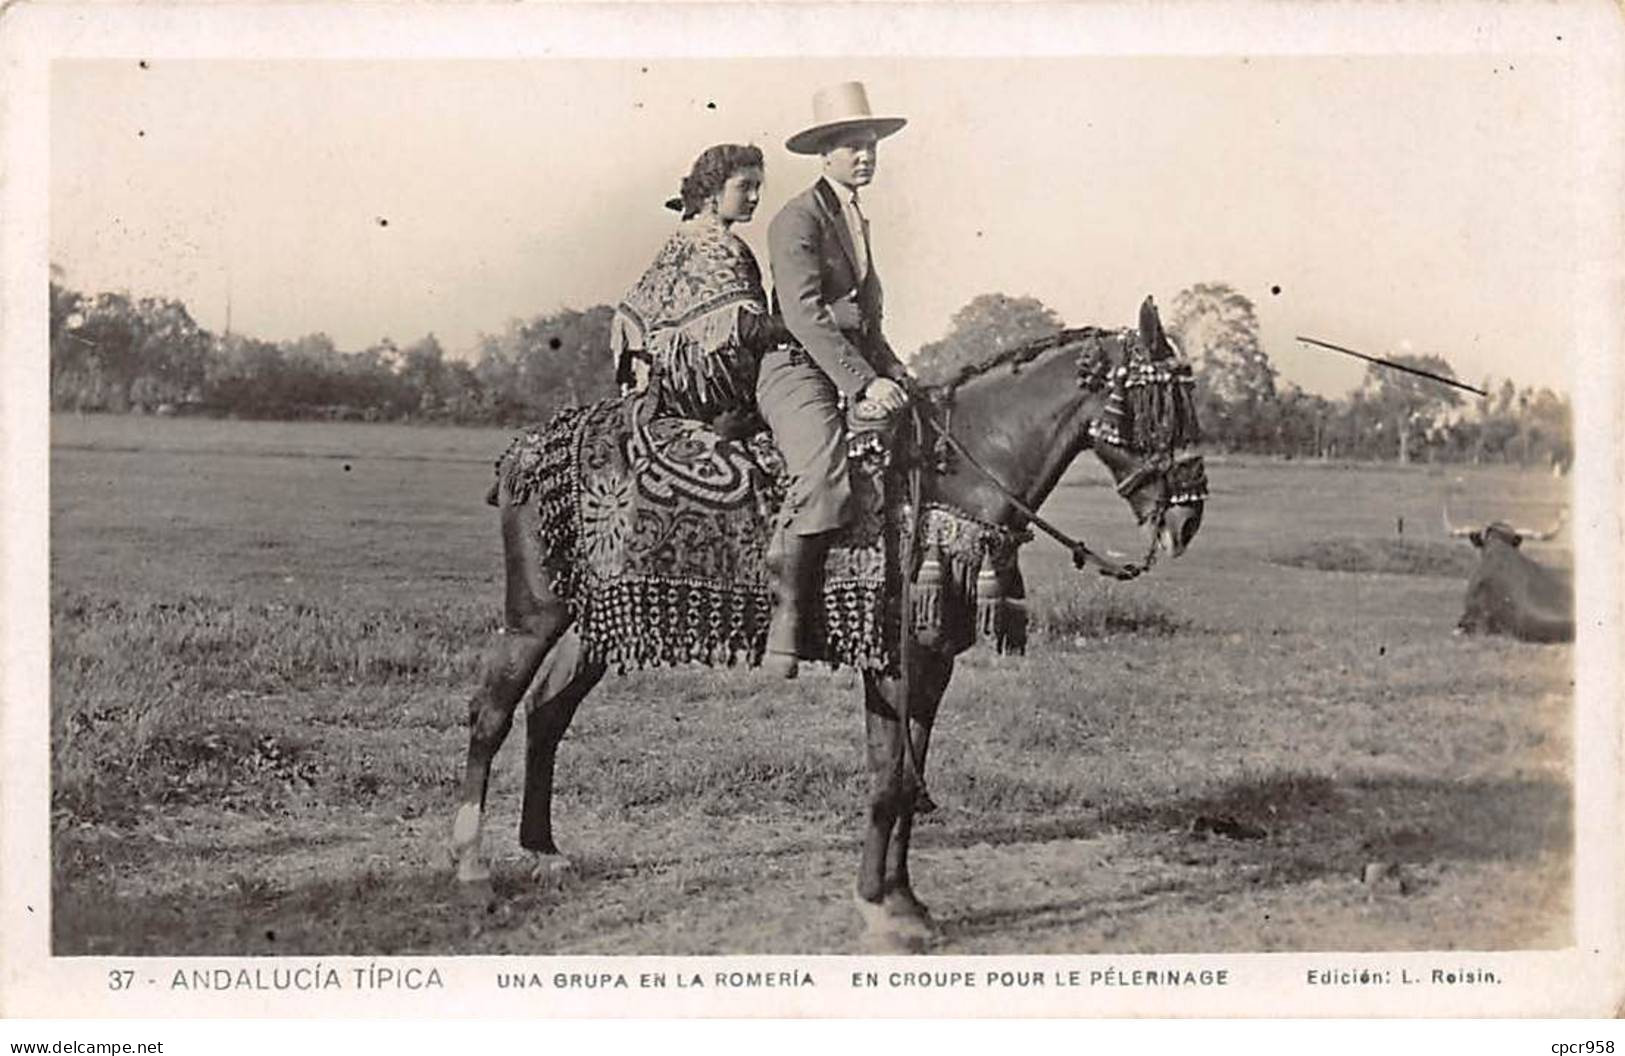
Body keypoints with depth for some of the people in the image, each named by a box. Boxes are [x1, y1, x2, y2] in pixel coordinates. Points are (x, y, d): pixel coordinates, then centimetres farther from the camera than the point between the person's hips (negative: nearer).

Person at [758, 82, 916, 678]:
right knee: (823, 478, -31)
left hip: (856, 372, 9)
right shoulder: (798, 219, -4)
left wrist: (896, 377, 14)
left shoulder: (857, 221, 24)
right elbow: (804, 314, -15)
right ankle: (788, 618, -25)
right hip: (797, 369, -9)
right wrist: (864, 383, -22)